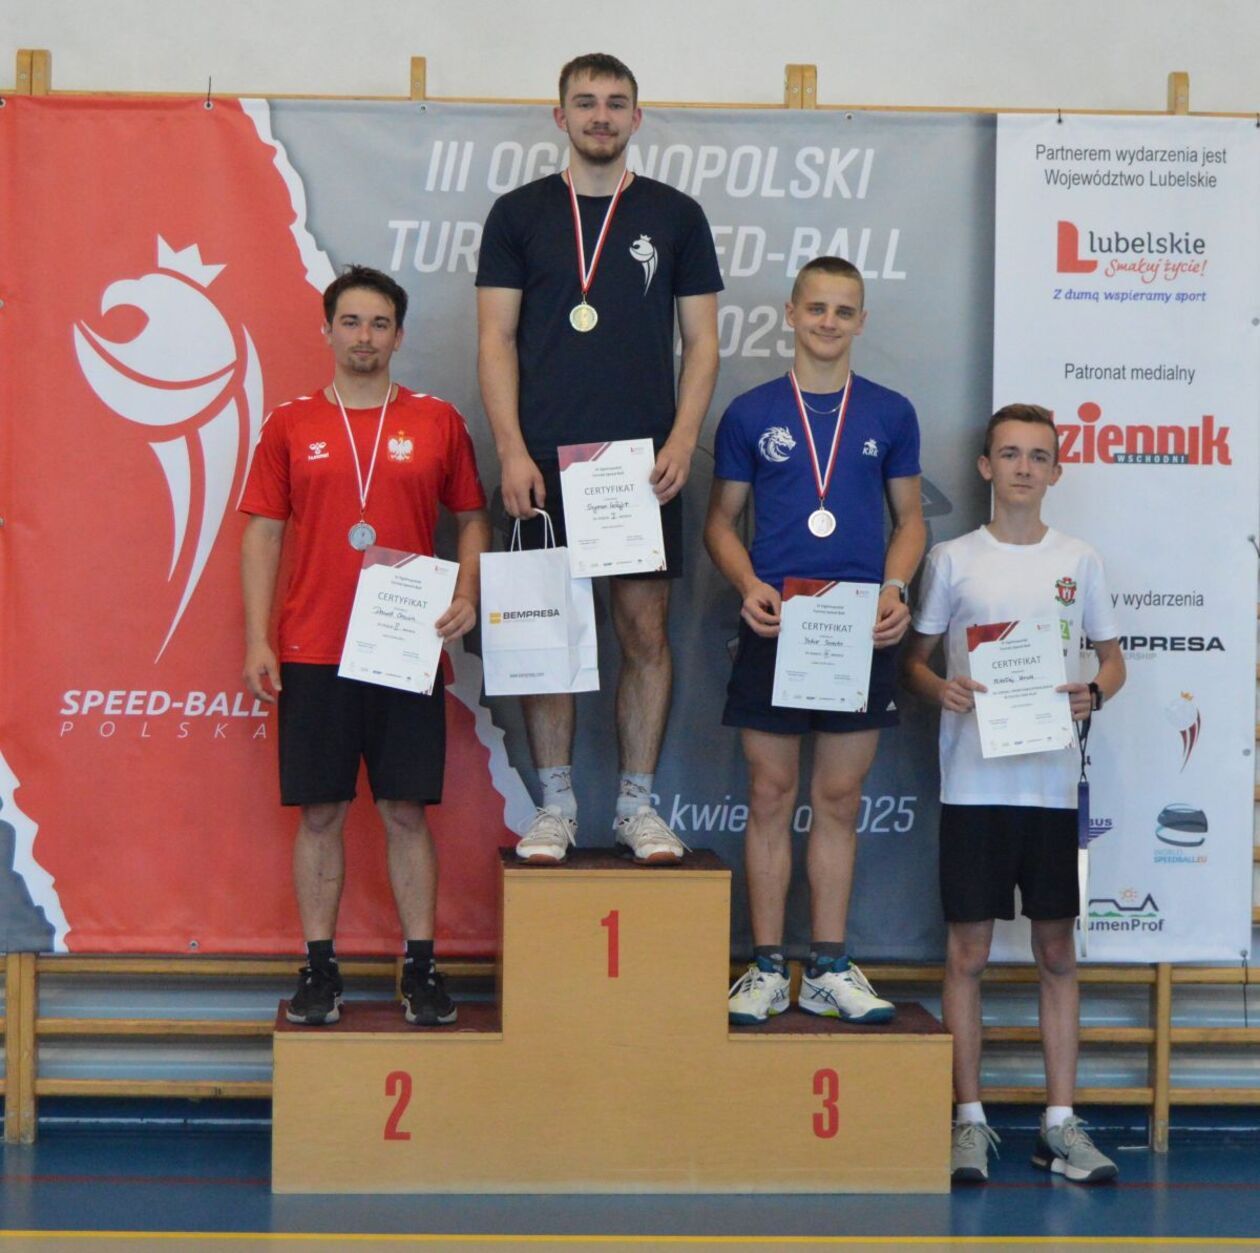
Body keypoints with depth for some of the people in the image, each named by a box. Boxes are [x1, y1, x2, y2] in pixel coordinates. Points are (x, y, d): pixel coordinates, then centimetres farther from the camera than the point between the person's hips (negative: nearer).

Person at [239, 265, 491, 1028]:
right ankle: (320, 970, 13)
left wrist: (467, 594, -7)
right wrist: (257, 640, -1)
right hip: (312, 655, 0)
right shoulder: (290, 425, 6)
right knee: (320, 813, 4)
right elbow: (263, 533, 6)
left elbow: (473, 519, 11)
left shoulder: (437, 421, 6)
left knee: (407, 812, 3)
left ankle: (421, 968, 11)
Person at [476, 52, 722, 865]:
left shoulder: (675, 216, 8)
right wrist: (513, 451, -8)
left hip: (644, 459, 1)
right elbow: (496, 340, 2)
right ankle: (556, 805, 12)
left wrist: (682, 441, -6)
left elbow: (702, 341, 7)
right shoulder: (520, 213, 6)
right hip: (547, 460, 0)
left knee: (647, 629, 2)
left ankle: (638, 803, 13)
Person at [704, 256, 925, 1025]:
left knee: (840, 799, 6)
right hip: (774, 626, -1)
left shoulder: (890, 414, 7)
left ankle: (829, 969, 15)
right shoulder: (751, 413, 5)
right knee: (772, 797, 3)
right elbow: (722, 519, 9)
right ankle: (768, 968, 11)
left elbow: (911, 517, 12)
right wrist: (748, 584, -10)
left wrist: (895, 588, -6)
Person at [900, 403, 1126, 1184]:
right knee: (968, 952, 1)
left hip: (1053, 784, 2)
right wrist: (940, 689, -13)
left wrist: (1094, 695, -8)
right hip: (974, 783, -1)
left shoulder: (1079, 562, 7)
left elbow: (1113, 656, 13)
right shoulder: (952, 561, 4)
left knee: (1058, 951, 5)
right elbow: (915, 656, 8)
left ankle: (1061, 1123, 12)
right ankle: (970, 1120, 10)